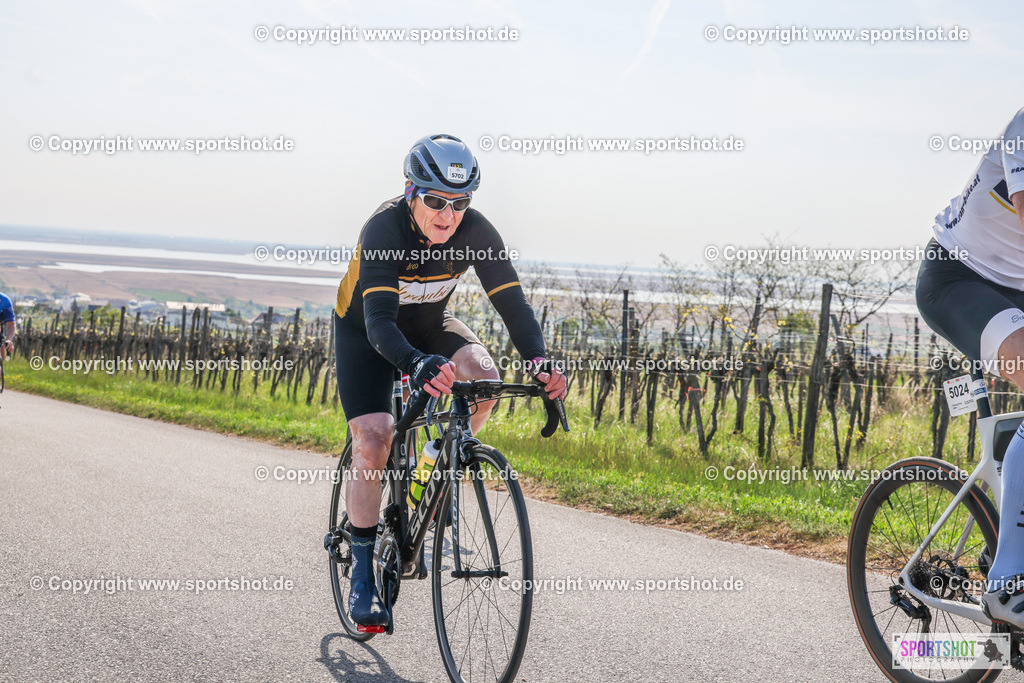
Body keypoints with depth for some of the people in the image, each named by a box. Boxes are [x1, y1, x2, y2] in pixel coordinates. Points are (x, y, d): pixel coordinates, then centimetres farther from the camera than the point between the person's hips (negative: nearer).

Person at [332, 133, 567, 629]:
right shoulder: (385, 229, -35)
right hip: (364, 330, -3)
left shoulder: (475, 231, -25)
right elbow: (379, 320, -46)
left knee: (483, 379, -26)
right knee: (372, 438, -17)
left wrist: (537, 360, -48)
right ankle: (363, 575, -4)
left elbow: (511, 300, -29)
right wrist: (416, 365, -66)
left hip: (429, 323, 3)